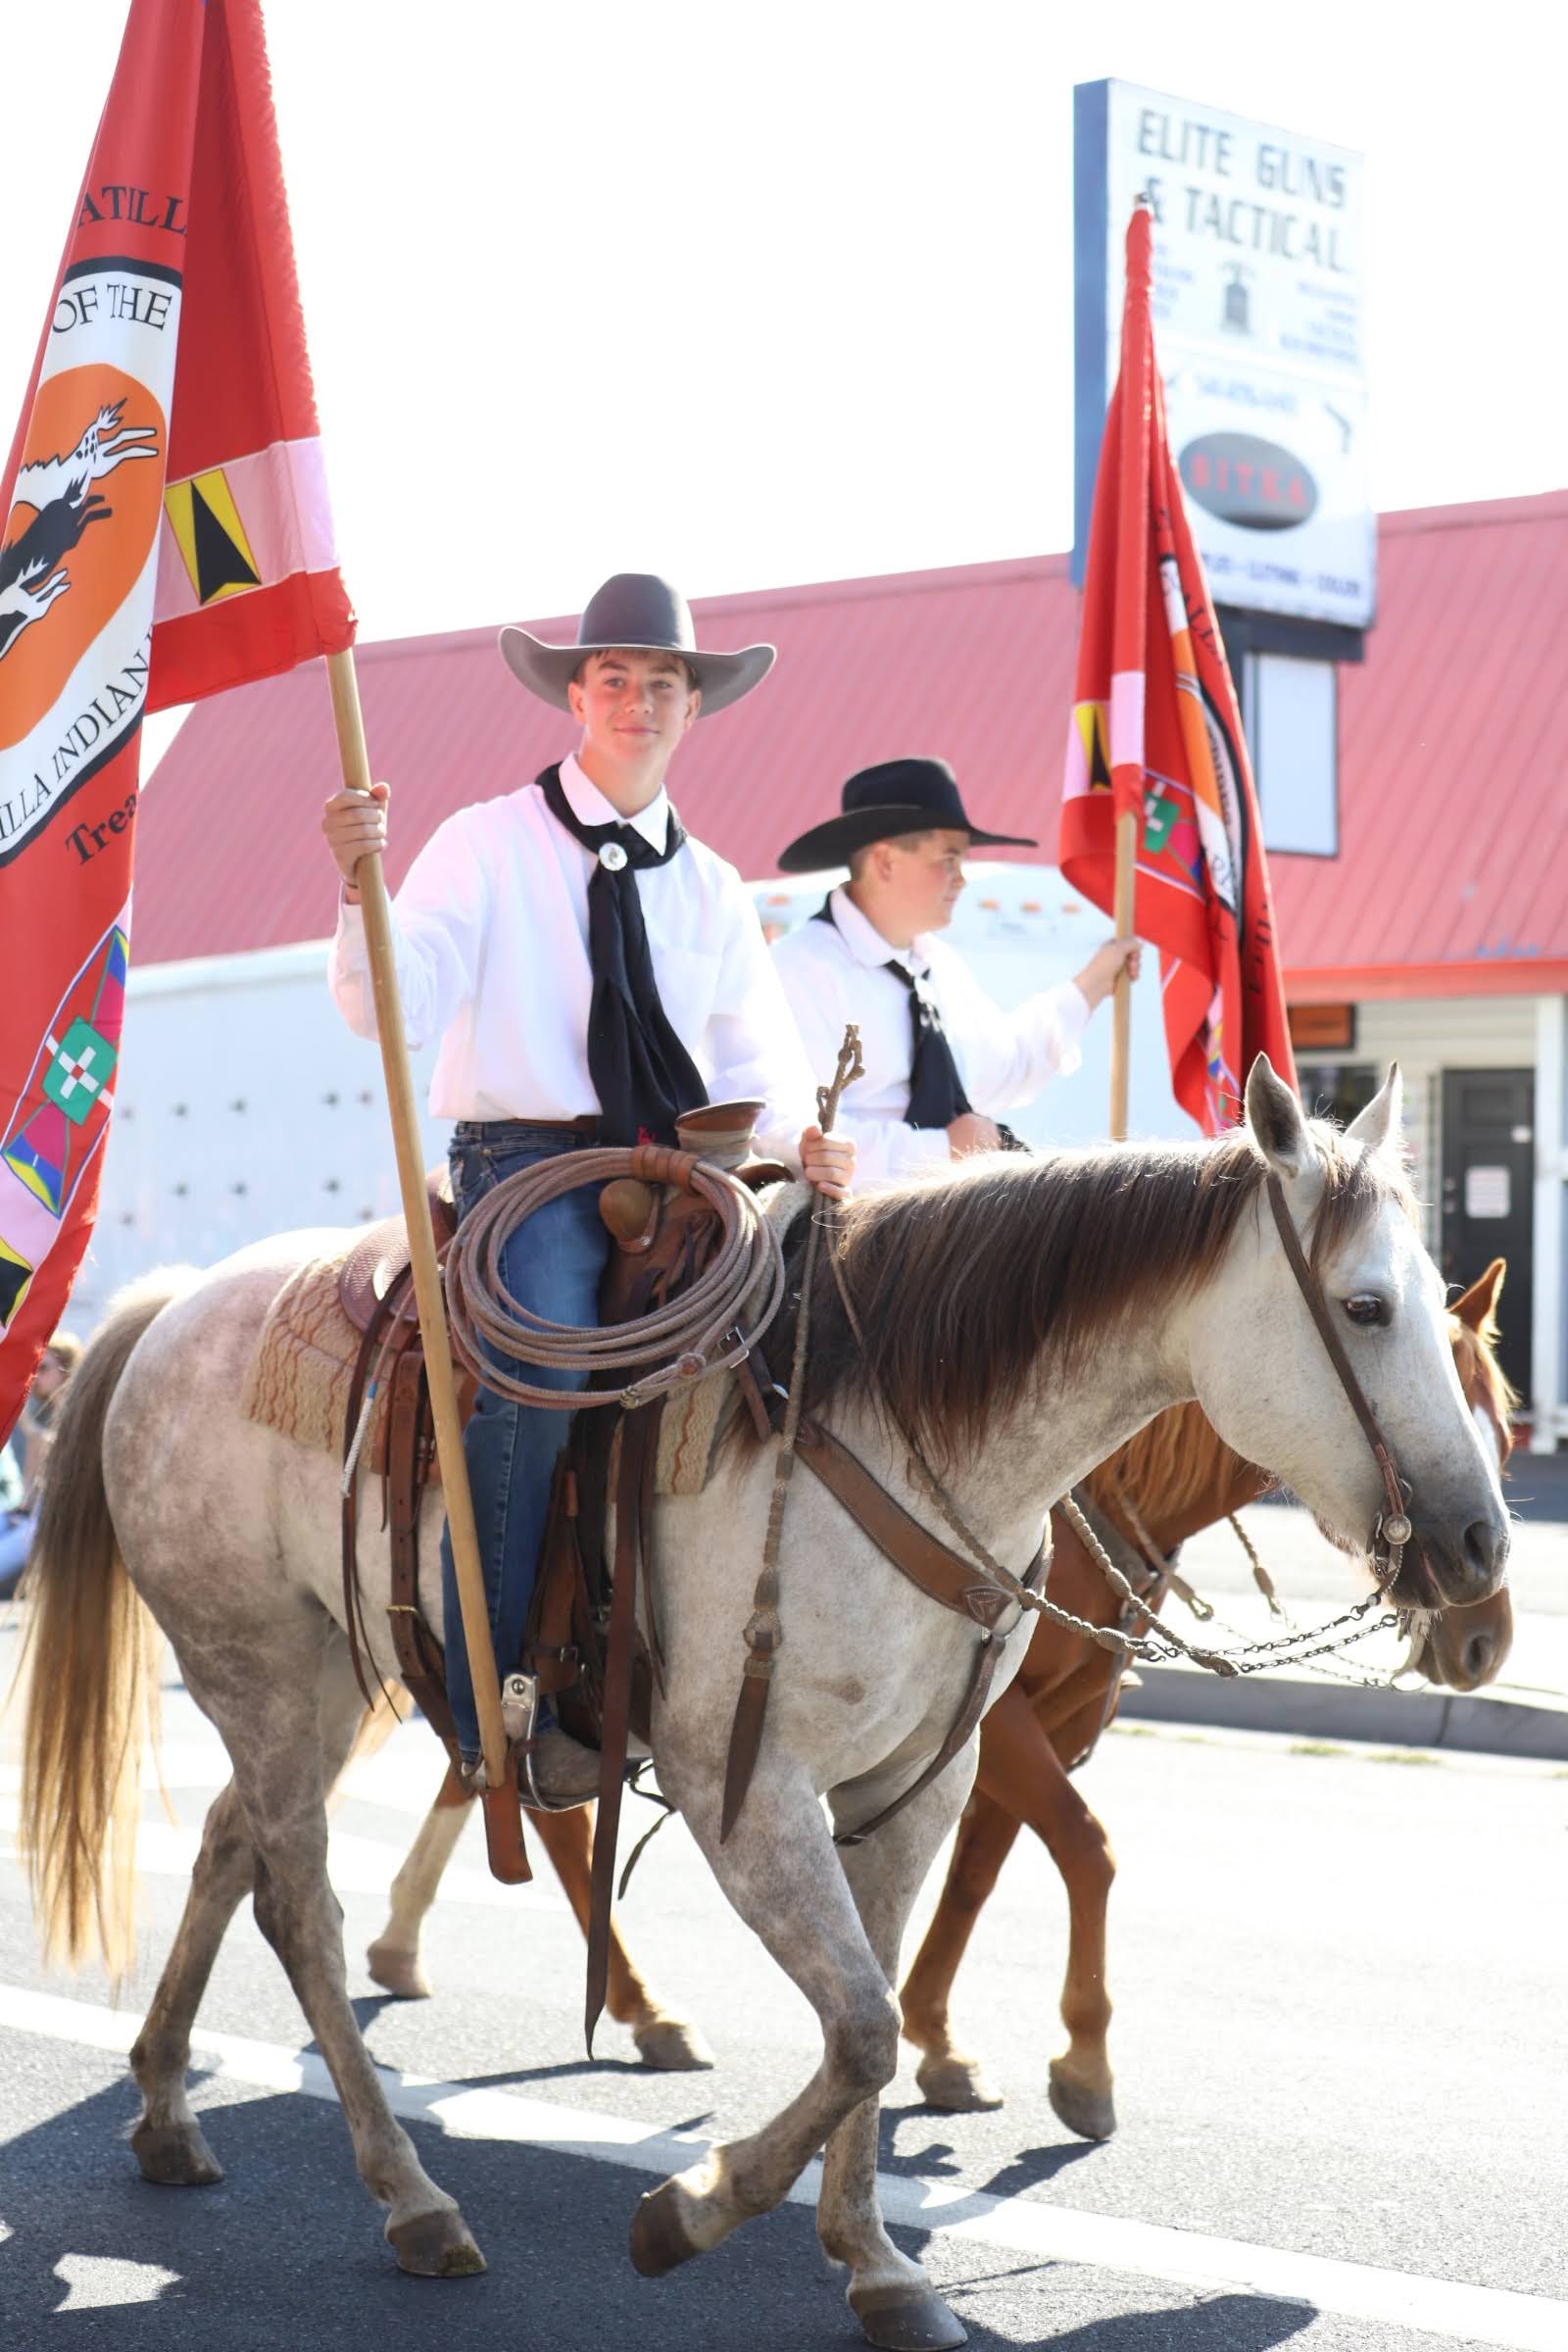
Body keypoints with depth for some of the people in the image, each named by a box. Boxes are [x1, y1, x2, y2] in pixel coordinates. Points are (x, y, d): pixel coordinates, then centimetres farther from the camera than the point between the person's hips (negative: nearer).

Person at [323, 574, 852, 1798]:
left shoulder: (711, 888, 17)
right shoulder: (490, 843, 5)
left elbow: (756, 1063, 15)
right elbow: (390, 1007, -7)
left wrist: (803, 1141, -7)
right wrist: (360, 887, -25)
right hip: (528, 1161, -5)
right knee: (537, 1374, -30)